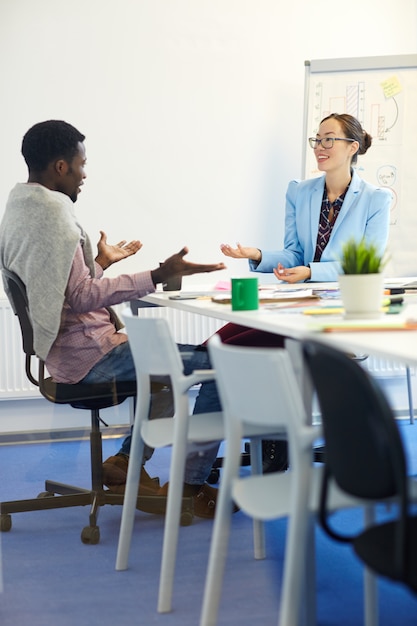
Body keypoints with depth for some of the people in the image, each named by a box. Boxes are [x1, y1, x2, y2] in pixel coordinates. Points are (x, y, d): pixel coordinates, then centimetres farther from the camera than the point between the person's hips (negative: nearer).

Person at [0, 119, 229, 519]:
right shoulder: (52, 214, -19)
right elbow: (81, 298, -26)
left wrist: (100, 263, 29)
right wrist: (158, 276, -27)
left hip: (63, 349, 11)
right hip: (86, 355, -11)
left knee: (168, 353, 30)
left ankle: (126, 461, 23)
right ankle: (191, 487, -2)